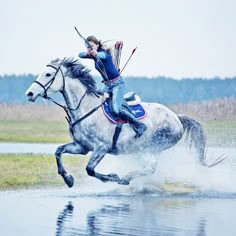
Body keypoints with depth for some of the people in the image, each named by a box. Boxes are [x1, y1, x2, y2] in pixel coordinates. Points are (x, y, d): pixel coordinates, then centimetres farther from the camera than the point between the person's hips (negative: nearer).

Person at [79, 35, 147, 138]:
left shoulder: (104, 53, -16)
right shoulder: (93, 55, 8)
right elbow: (80, 55, 2)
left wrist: (96, 54, -64)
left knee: (116, 109, -24)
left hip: (117, 83, -9)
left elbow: (102, 55, -39)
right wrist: (86, 53, -22)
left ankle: (140, 125, -15)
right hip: (107, 85, 9)